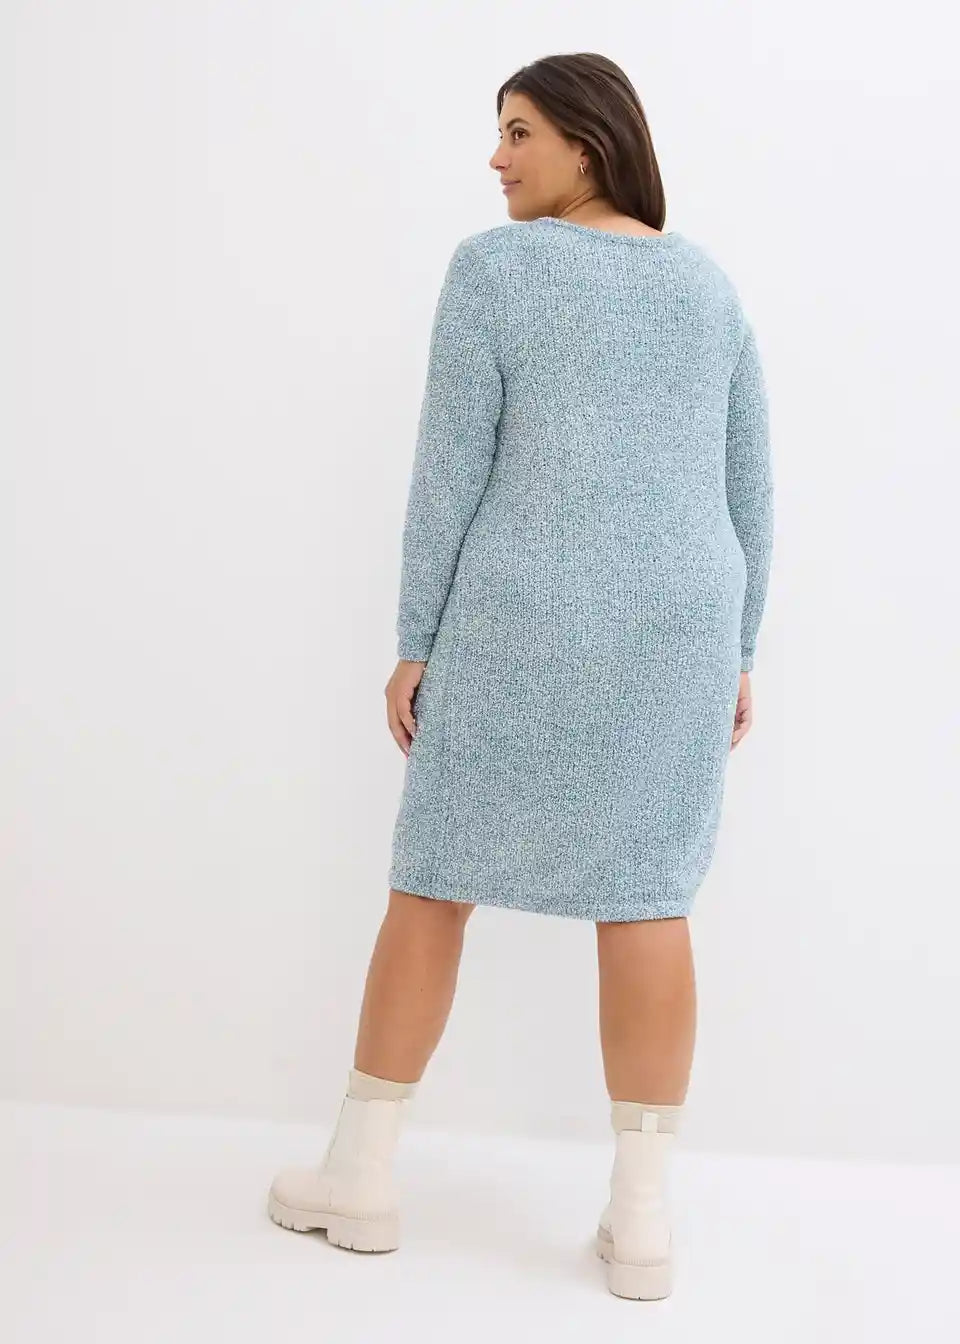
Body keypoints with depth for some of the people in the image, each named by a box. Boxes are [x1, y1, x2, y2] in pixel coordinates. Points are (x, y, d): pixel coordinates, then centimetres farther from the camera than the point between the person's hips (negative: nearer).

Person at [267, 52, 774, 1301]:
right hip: (674, 627, 4)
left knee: (434, 877, 8)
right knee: (645, 901, 6)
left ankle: (361, 1171, 16)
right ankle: (641, 1214, 8)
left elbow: (449, 473, -8)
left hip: (522, 624, -3)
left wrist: (415, 644, -3)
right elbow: (747, 489, 8)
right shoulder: (708, 282, 9)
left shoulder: (493, 268, -4)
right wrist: (737, 654, 14)